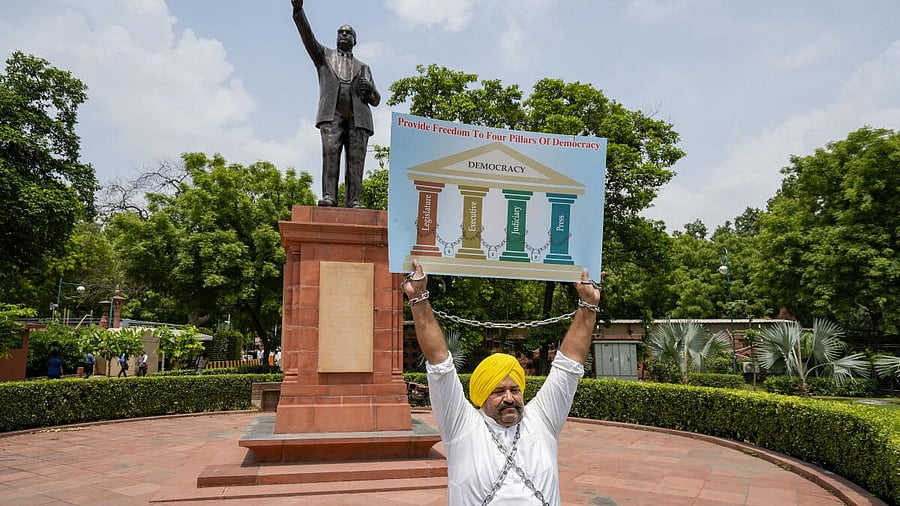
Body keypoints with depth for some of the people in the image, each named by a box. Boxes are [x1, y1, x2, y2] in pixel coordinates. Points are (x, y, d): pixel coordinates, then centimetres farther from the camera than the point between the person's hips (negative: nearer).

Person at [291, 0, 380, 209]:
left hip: (358, 116, 2)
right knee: (330, 152, -19)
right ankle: (329, 196, -25)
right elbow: (308, 37, 7)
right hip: (332, 113, -1)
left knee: (356, 158, -11)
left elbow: (376, 100, 21)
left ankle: (353, 201, -17)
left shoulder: (363, 68, 28)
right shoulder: (324, 55, 25)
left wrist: (369, 88, -2)